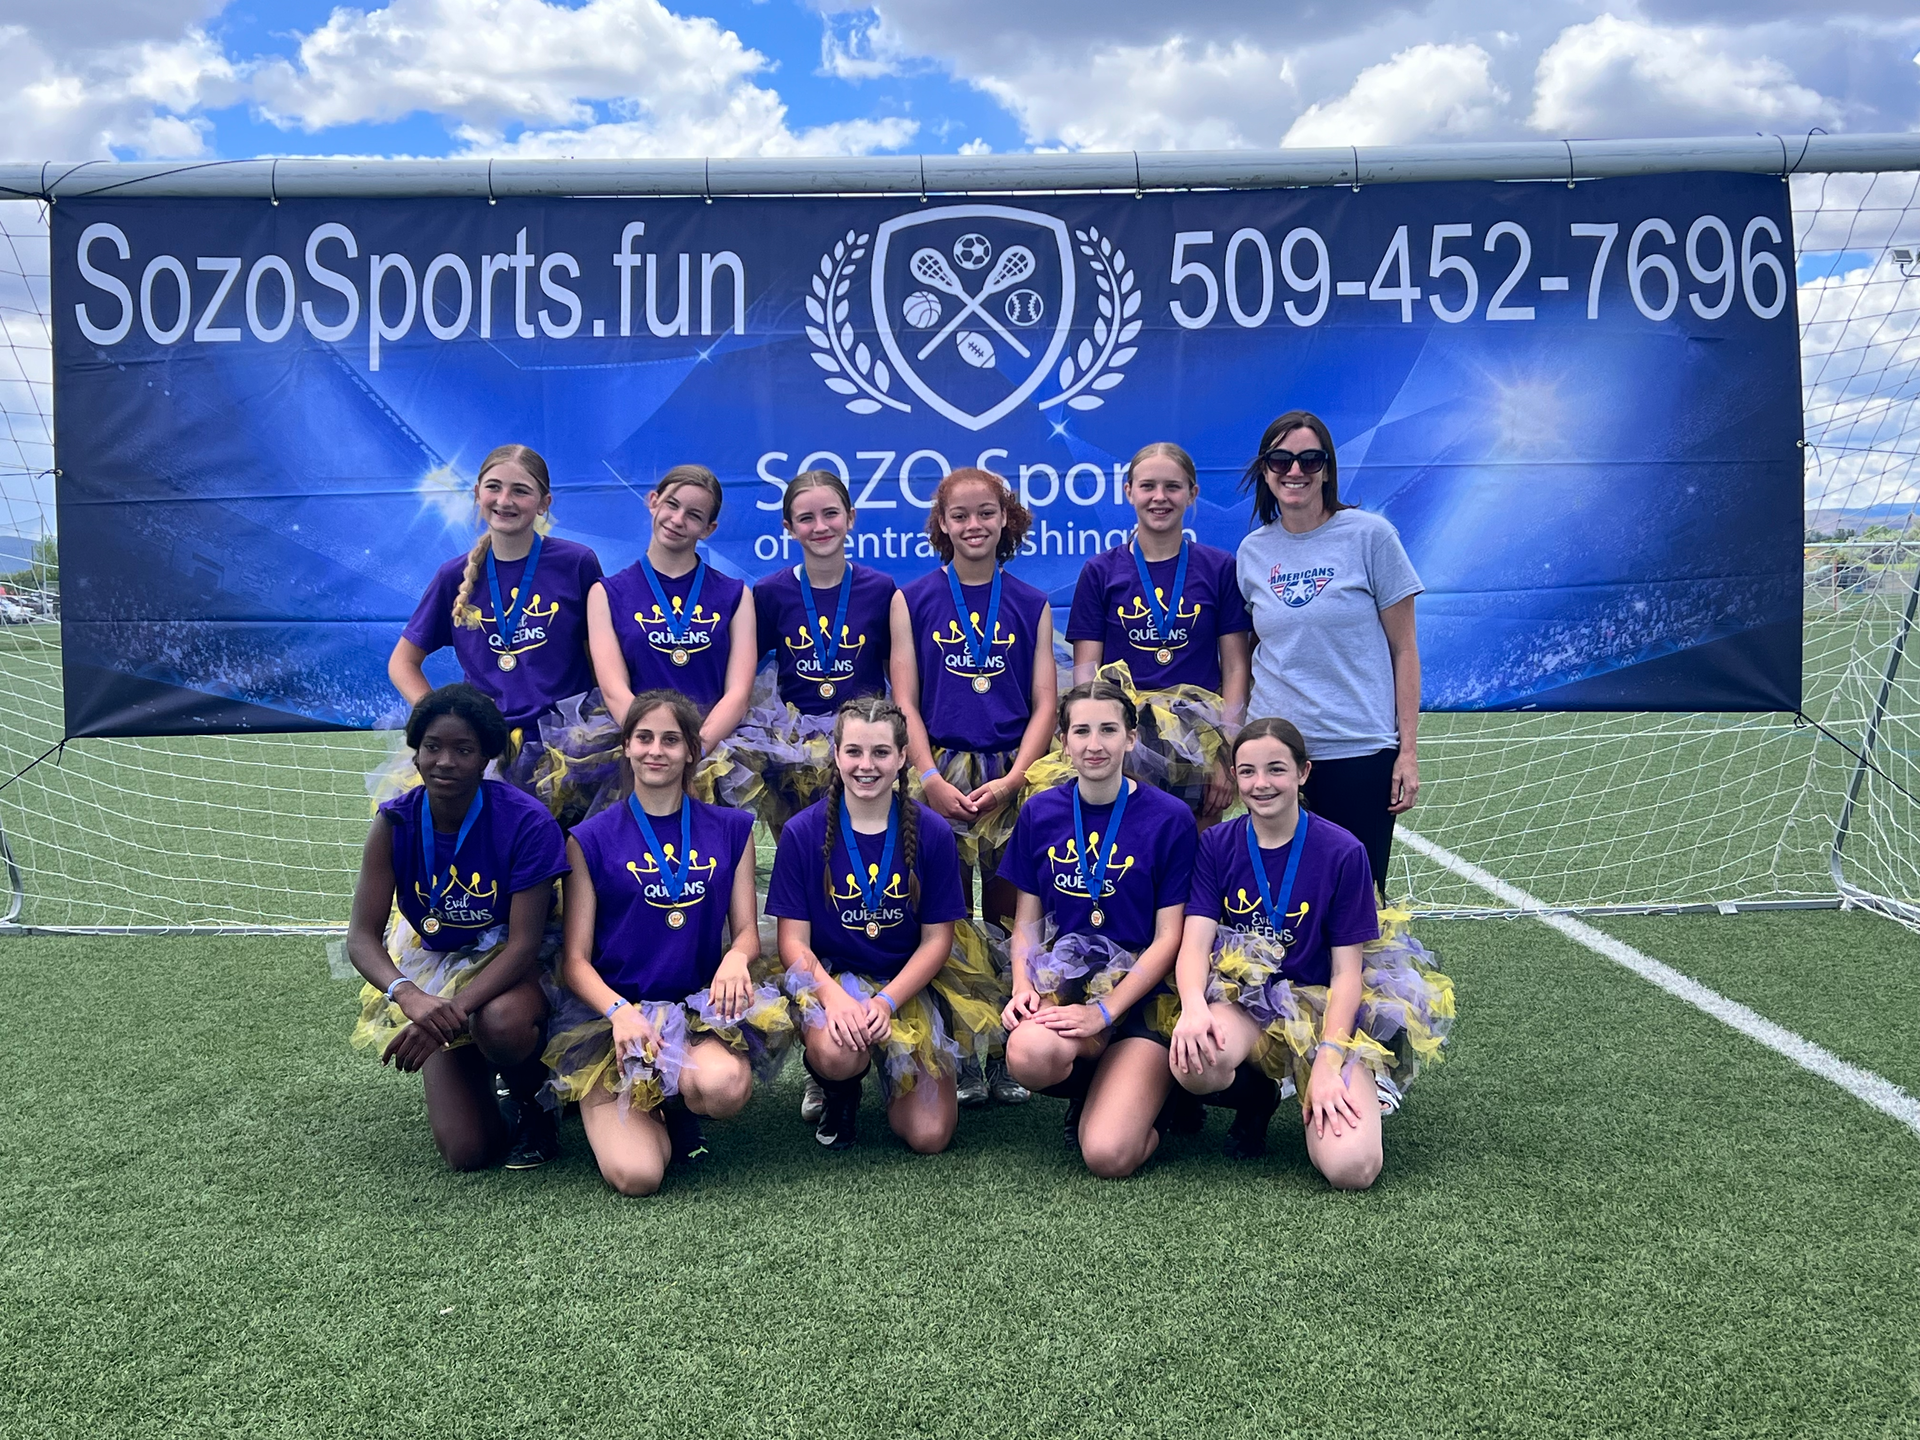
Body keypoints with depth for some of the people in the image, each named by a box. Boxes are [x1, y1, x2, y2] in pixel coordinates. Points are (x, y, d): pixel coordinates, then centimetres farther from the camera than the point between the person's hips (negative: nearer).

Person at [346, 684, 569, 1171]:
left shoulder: (526, 822, -23)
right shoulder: (396, 823, -14)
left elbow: (524, 943, -23)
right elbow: (362, 936, -16)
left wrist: (453, 1010, -37)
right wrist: (409, 997, -37)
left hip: (509, 965, -2)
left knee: (501, 1023, -41)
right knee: (467, 1152, -9)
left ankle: (532, 1103, -5)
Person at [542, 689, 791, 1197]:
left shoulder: (730, 829, 11)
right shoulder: (591, 839, 4)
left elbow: (747, 932, 10)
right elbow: (575, 959, 1)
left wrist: (736, 958, -14)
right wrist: (619, 1011, -19)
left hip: (701, 1004, 2)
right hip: (611, 1010, -1)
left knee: (726, 1085, -36)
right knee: (635, 1174, -24)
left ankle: (677, 1108, 3)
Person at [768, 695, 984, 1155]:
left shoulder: (931, 833, -3)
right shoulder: (803, 833, -4)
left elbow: (937, 939, -1)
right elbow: (793, 940, -5)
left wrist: (886, 1001, -16)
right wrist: (834, 997, -23)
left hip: (906, 985, 1)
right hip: (828, 977, -1)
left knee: (929, 1137, -11)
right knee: (838, 1054, -36)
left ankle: (889, 1066, 23)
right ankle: (837, 1092, 4)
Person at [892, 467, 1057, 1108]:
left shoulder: (1032, 605, 9)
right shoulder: (912, 600, 6)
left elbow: (1044, 705, 5)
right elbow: (905, 702, 2)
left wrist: (1009, 780, -9)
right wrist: (932, 779, -10)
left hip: (1013, 777, 1)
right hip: (940, 775, -1)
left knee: (1012, 922, 2)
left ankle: (1007, 1054, 12)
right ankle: (961, 1057, 9)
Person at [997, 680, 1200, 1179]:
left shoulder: (1169, 818, -3)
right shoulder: (1040, 813, 7)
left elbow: (1168, 938, -4)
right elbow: (1027, 921, 11)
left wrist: (1103, 1012, -14)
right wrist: (1022, 987, -9)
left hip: (1138, 992, -3)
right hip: (1061, 981, 3)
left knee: (1109, 1156, -22)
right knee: (1030, 1054, -35)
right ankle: (1092, 1090, 2)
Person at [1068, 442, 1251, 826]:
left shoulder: (1219, 569, 6)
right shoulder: (1100, 572, 7)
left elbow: (1236, 668, 4)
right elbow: (1085, 669, 5)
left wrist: (1228, 752, -5)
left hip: (1199, 748, 0)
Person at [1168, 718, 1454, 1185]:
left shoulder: (1342, 853, -5)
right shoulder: (1217, 844, 2)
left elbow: (1347, 971, -5)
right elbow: (1196, 941, -8)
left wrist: (1327, 1064, -17)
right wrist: (1192, 1005, -30)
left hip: (1323, 1010, -1)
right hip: (1238, 998, 2)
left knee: (1351, 1169, -24)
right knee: (1193, 1060, -37)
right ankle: (1258, 1096, 1)